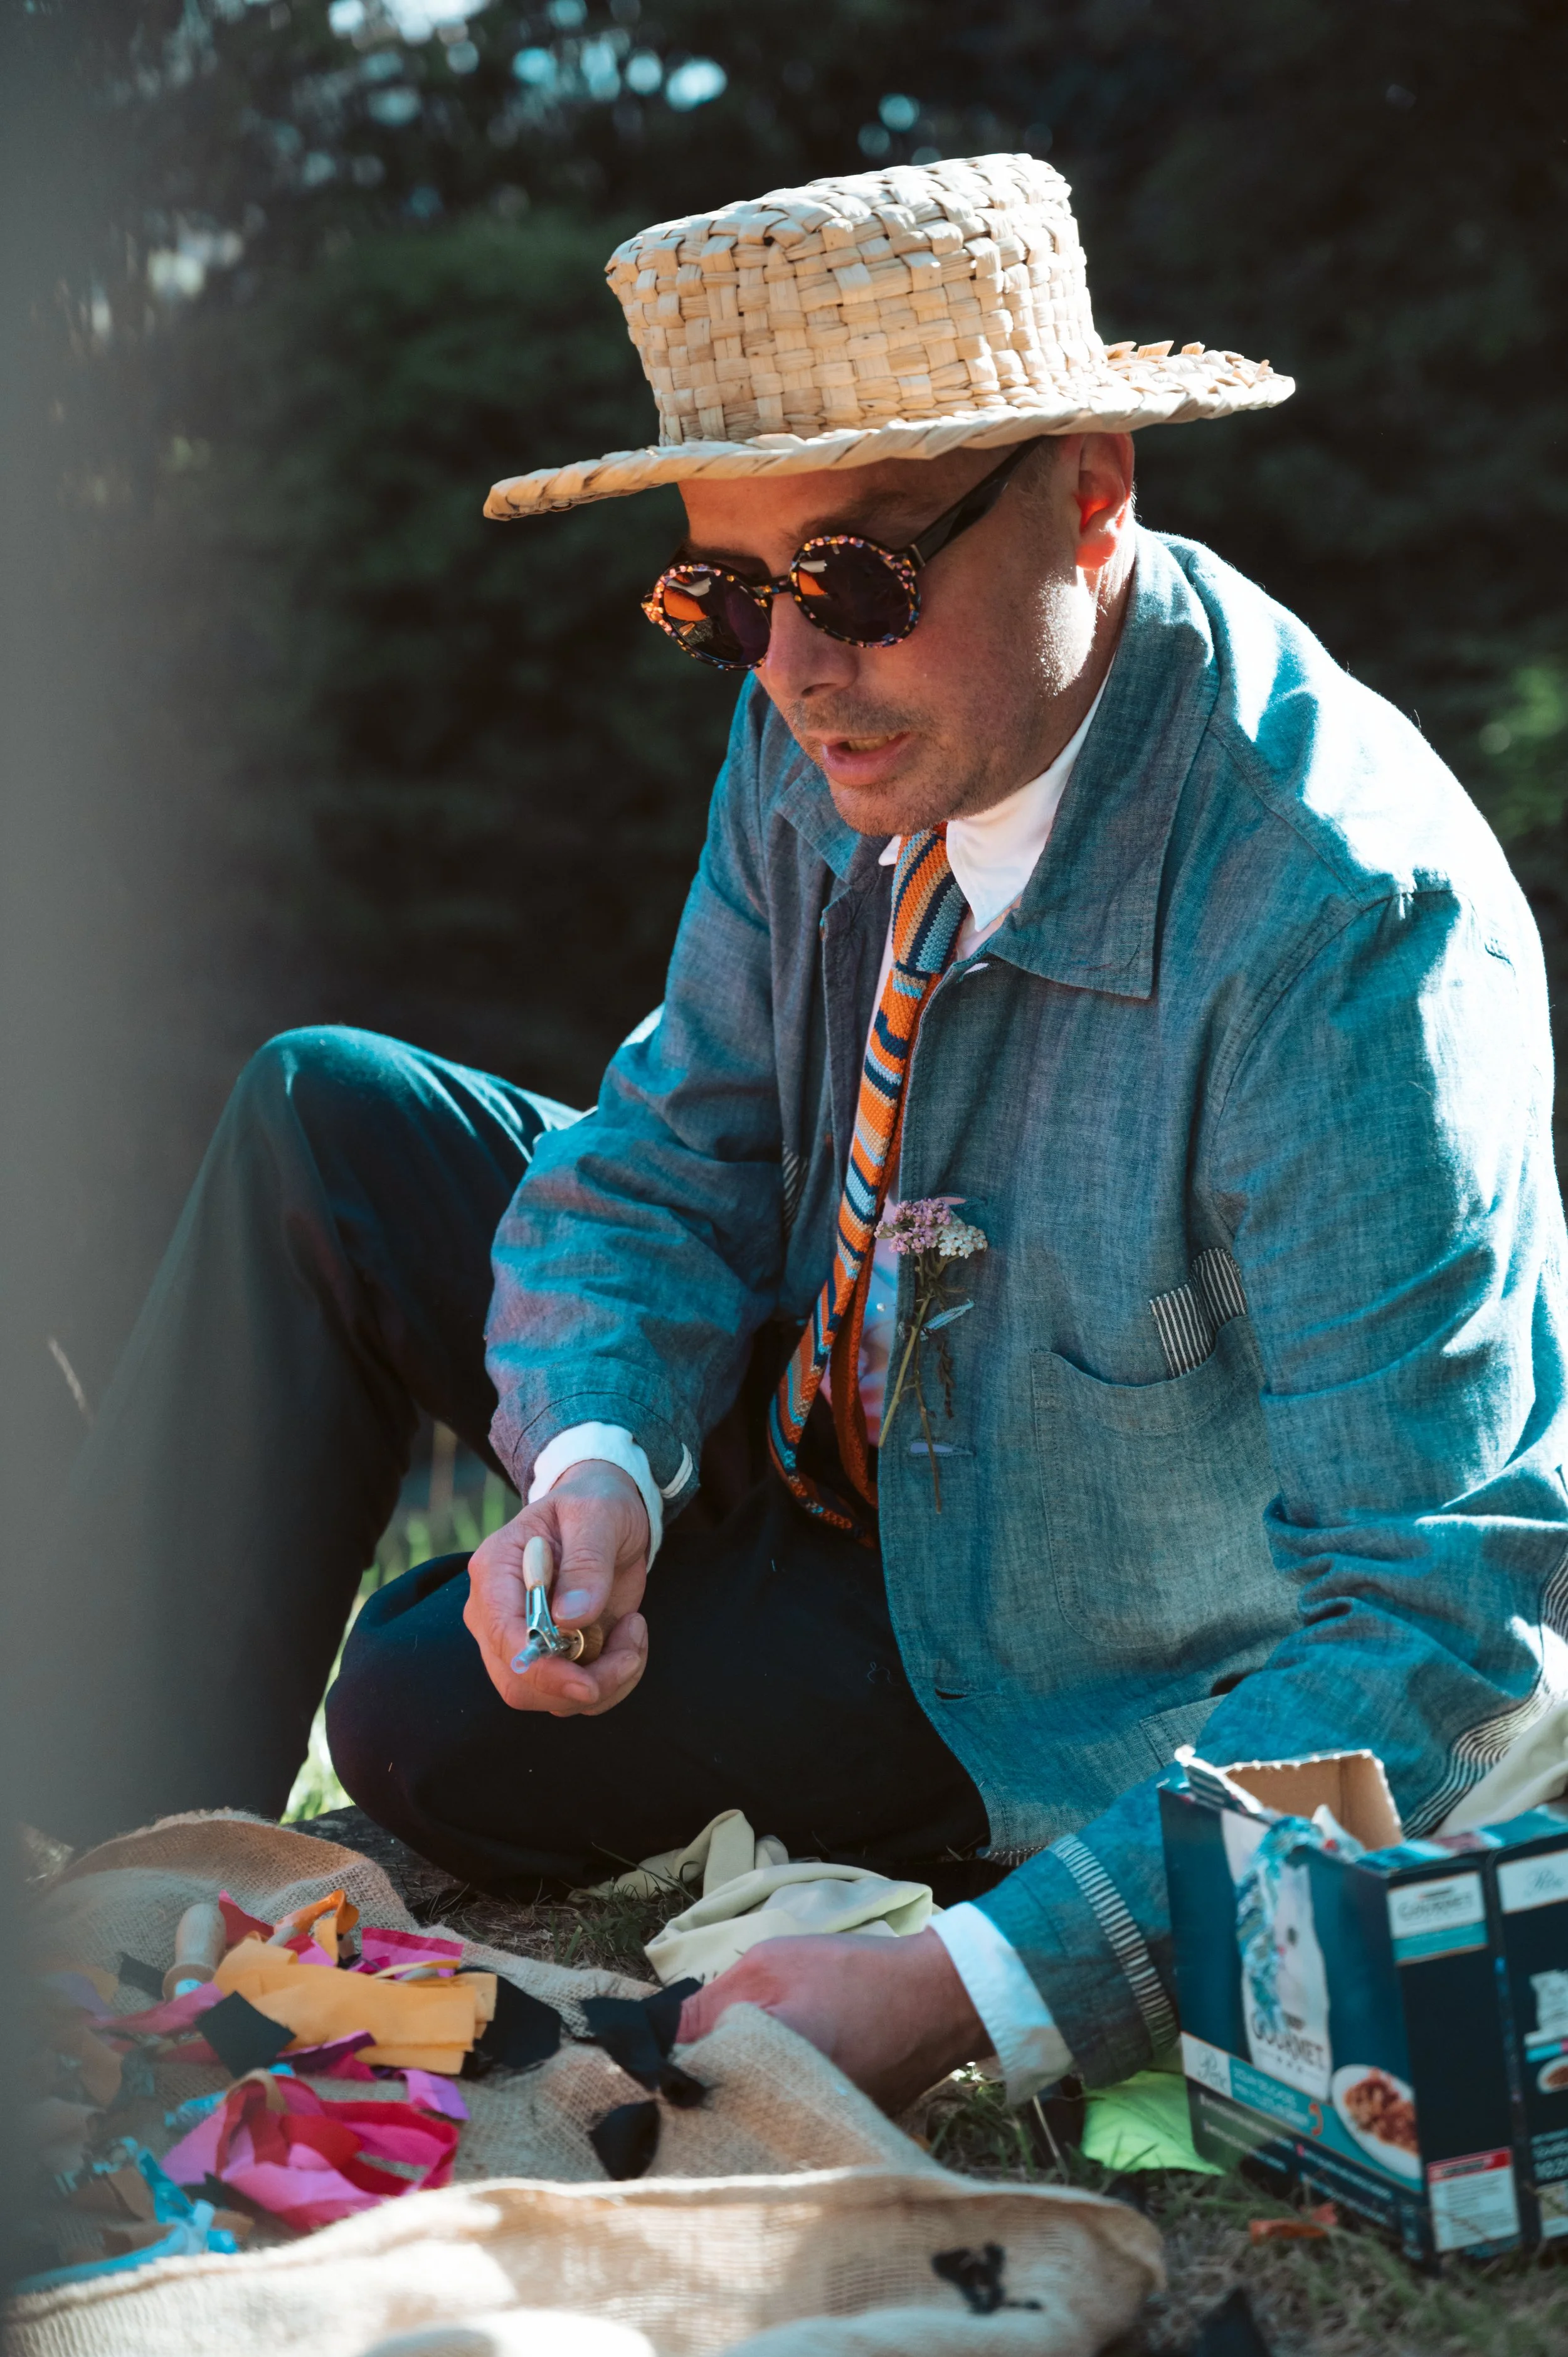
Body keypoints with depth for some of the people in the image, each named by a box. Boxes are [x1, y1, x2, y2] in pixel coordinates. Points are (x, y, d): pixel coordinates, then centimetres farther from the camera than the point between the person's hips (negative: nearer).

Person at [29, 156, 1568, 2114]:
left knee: (430, 1716, -19)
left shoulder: (1348, 925, -35)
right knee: (320, 1126, -3)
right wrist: (594, 1463, -23)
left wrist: (972, 1990, -43)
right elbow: (674, 1156, 0)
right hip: (846, 1427, 7)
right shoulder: (829, 731, -14)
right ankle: (146, 1867, 2)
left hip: (1065, 1690, -7)